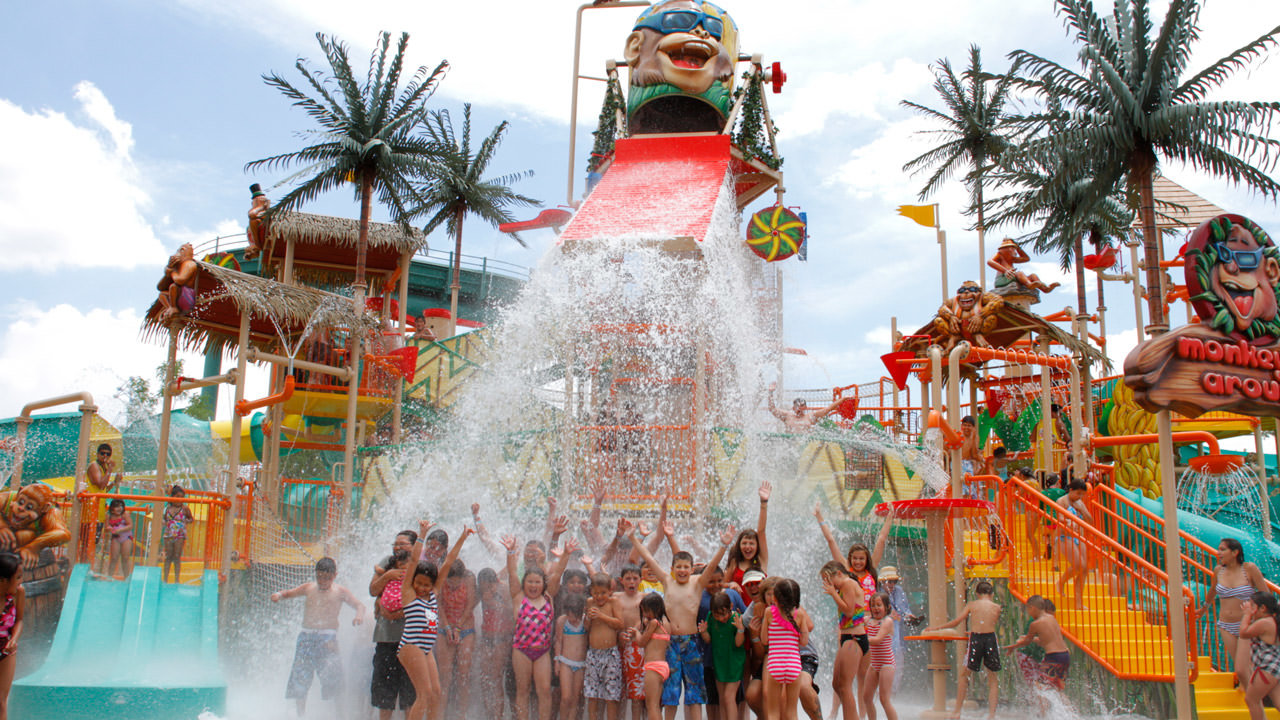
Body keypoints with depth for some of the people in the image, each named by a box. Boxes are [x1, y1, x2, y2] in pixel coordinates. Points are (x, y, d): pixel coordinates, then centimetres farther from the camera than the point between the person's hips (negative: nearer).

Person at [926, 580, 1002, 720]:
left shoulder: (972, 605, 5)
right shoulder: (996, 607, 8)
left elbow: (956, 622, 3)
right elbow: (996, 623, 16)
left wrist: (936, 628, 13)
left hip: (975, 640, -1)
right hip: (991, 639, 1)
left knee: (964, 675, 13)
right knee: (993, 679, 13)